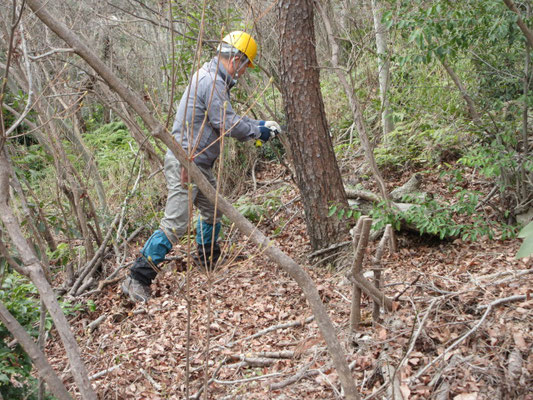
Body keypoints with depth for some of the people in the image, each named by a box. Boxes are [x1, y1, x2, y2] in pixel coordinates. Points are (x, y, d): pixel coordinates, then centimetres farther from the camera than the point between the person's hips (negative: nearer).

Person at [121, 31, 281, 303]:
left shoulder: (212, 77, 16)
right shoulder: (213, 81, -18)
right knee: (175, 224, -12)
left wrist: (259, 125, 20)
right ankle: (137, 279, -9)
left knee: (213, 209, 24)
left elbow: (229, 119, 25)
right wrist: (258, 132, -4)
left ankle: (207, 257, 44)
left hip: (199, 164, 11)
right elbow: (228, 125, -19)